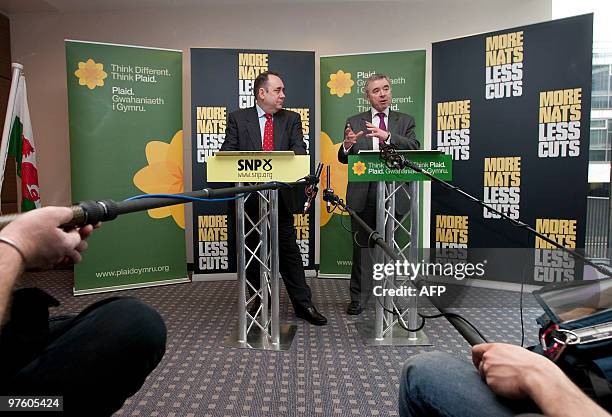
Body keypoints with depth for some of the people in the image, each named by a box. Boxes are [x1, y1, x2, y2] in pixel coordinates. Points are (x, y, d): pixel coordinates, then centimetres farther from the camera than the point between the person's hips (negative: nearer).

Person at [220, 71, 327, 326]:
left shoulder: (291, 119, 8)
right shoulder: (237, 118, 5)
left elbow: (299, 149, -5)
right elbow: (227, 152, -1)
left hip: (281, 196, 1)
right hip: (249, 195, 0)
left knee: (289, 249, 5)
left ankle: (303, 304, 13)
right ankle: (260, 301, 25)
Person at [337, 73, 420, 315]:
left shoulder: (405, 121, 8)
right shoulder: (354, 122, 9)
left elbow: (414, 148, -10)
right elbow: (344, 159, 3)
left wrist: (387, 136, -26)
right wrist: (347, 145, -21)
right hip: (362, 193, 0)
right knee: (361, 246, 4)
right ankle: (358, 297, 13)